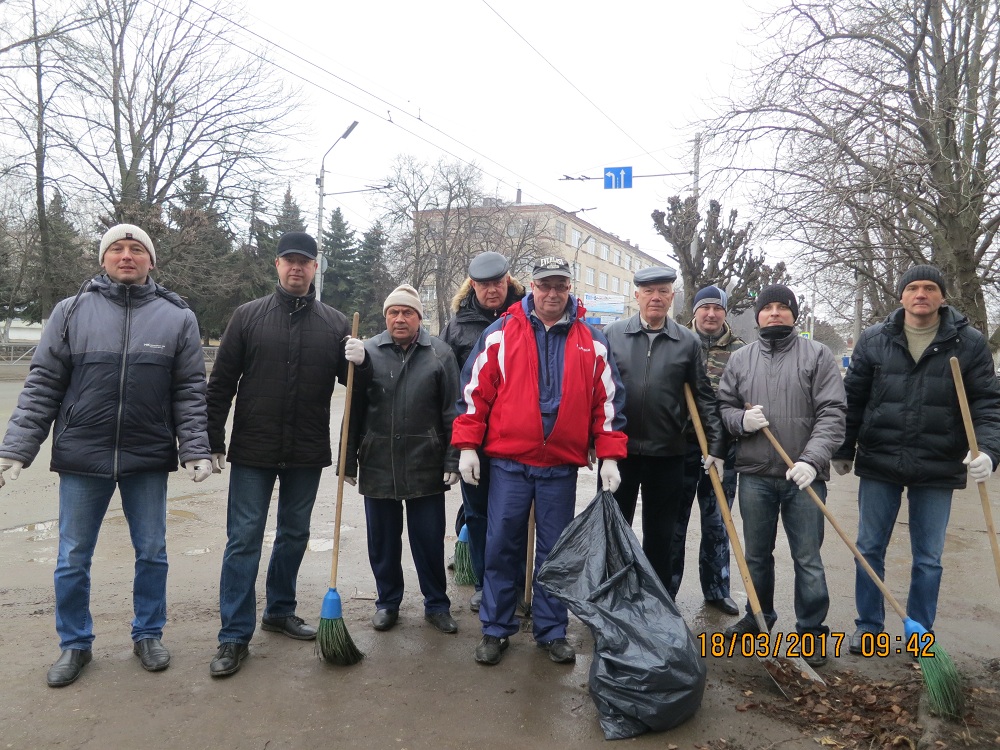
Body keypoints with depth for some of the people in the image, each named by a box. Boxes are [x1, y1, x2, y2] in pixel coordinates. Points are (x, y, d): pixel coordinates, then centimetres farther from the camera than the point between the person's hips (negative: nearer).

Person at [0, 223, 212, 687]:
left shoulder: (177, 317, 1)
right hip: (81, 459, 0)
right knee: (73, 559, 11)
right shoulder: (72, 311, 1)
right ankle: (75, 644, 31)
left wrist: (195, 450, -9)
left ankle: (148, 635, 31)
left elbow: (190, 393, 0)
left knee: (152, 554, 11)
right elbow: (41, 387, 1)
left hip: (148, 460, 0)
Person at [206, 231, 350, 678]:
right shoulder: (249, 316, 1)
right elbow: (221, 382, 1)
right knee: (244, 540, 0)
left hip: (307, 455, 2)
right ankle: (235, 636, 10)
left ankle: (280, 610, 34)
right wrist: (213, 441, -3)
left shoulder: (335, 324, 4)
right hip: (253, 452, -2)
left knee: (294, 535, 15)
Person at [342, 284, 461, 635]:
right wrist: (349, 458, 3)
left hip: (426, 465, -1)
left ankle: (437, 604, 26)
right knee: (383, 541, 13)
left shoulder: (440, 353, 0)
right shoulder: (368, 351, 1)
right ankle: (387, 602, 31)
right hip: (378, 465, 1)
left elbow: (452, 412, 0)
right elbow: (355, 409, 4)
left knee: (430, 540, 9)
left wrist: (452, 461, -4)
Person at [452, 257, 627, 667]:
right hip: (508, 463, -1)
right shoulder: (501, 334, 1)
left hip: (561, 467, 2)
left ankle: (552, 632, 26)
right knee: (501, 548, 5)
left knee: (555, 552, 11)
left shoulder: (592, 342, 6)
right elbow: (475, 391, 1)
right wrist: (467, 446, -3)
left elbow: (608, 401, 8)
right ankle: (495, 629, 21)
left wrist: (610, 456, 2)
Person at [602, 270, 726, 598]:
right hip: (617, 450, 0)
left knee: (660, 535, 13)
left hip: (667, 453, 1)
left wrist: (715, 445, -1)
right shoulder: (612, 335, 0)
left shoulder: (688, 342, 3)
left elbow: (704, 397, 4)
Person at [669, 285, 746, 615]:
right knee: (674, 518, 7)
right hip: (683, 442, -1)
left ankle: (716, 589, 27)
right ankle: (664, 588, 20)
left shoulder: (740, 349, 4)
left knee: (717, 522, 13)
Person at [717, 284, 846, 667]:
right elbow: (723, 406, 11)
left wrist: (812, 460, -21)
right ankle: (759, 617, 35)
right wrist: (740, 420, -12)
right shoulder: (740, 358, 8)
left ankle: (811, 630, 21)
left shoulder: (818, 355, -1)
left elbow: (832, 414, -9)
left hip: (804, 476, -3)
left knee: (807, 559, 5)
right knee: (757, 554, 16)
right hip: (754, 475, 3)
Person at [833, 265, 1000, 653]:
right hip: (879, 463, 1)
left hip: (938, 469, 0)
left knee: (928, 559, 11)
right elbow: (853, 399, 6)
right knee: (869, 549, 10)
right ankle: (869, 626, 25)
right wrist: (843, 450, 8)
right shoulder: (874, 340, 1)